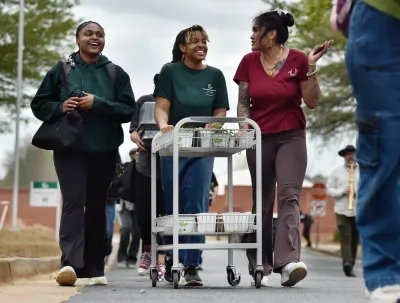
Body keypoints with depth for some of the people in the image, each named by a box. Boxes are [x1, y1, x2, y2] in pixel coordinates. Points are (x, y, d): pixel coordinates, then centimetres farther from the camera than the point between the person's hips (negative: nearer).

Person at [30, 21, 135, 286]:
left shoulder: (116, 73, 8)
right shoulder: (61, 70, 7)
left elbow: (129, 110, 0)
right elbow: (39, 104, 8)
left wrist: (98, 103, -14)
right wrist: (60, 107, -13)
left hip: (104, 151, 2)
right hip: (70, 148, -2)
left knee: (97, 207, 6)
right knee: (74, 202, -17)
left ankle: (95, 269, 11)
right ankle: (70, 262, -29)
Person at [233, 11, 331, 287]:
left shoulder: (298, 60, -6)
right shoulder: (249, 62, 1)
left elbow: (312, 102, -4)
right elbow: (243, 102, 6)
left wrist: (311, 67, -15)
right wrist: (244, 127, -12)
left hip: (291, 137, -2)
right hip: (260, 139, 3)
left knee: (289, 195, -17)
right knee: (262, 201, 5)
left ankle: (288, 262, -29)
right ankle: (260, 267, 10)